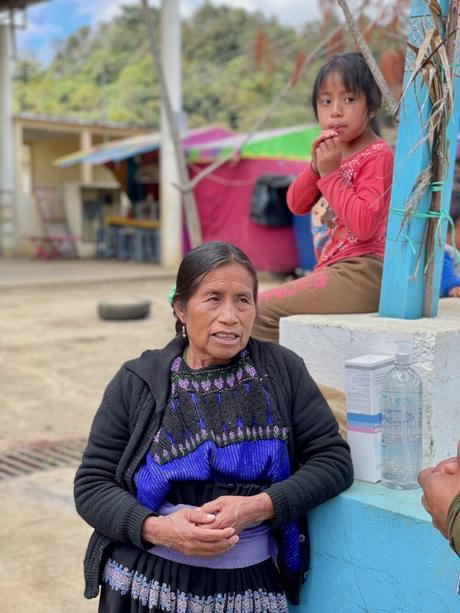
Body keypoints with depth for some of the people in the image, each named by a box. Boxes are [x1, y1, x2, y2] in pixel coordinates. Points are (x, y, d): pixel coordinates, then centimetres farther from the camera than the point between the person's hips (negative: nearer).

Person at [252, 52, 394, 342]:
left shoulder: (378, 155, -11)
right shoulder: (336, 152, 15)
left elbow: (365, 226, -22)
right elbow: (297, 204, 9)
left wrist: (331, 173, -19)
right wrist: (316, 166, -8)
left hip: (359, 273, -10)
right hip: (332, 269, 10)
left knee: (259, 312, -16)